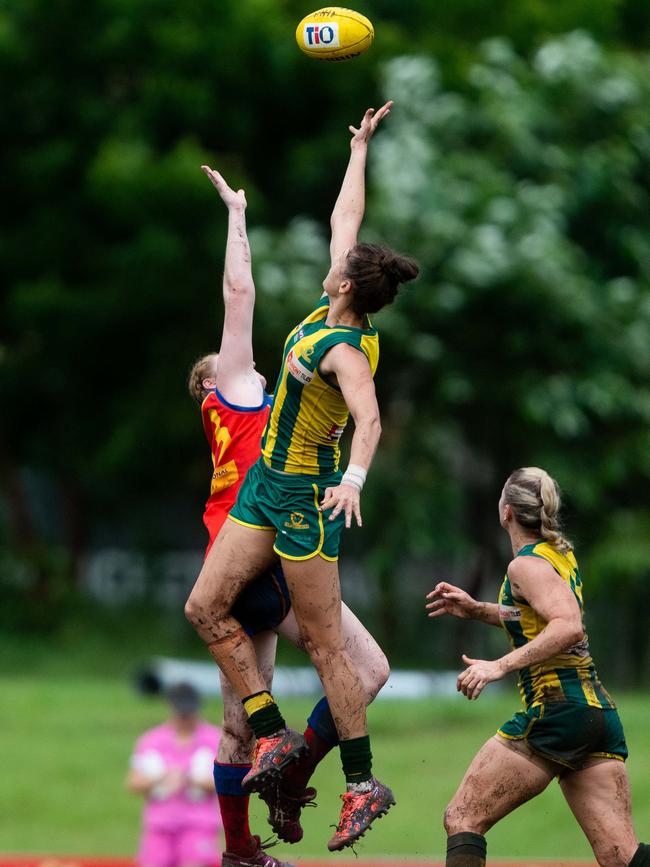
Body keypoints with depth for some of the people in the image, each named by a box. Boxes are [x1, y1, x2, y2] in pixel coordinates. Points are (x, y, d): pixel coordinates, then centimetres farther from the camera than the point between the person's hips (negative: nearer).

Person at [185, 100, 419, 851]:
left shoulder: (345, 351, -22)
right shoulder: (330, 310, 2)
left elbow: (369, 419, -39)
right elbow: (344, 218, 14)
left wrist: (355, 478, -55)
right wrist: (360, 149, 22)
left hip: (307, 494, -9)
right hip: (269, 480, 9)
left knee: (323, 642, -6)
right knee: (207, 605, 4)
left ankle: (363, 783, -1)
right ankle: (272, 734, 9)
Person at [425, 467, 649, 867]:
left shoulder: (526, 565, -8)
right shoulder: (562, 553, 18)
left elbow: (569, 627, -23)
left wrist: (500, 666, -23)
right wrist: (476, 609, 27)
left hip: (555, 711, -8)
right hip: (602, 712, 8)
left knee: (462, 819, 3)